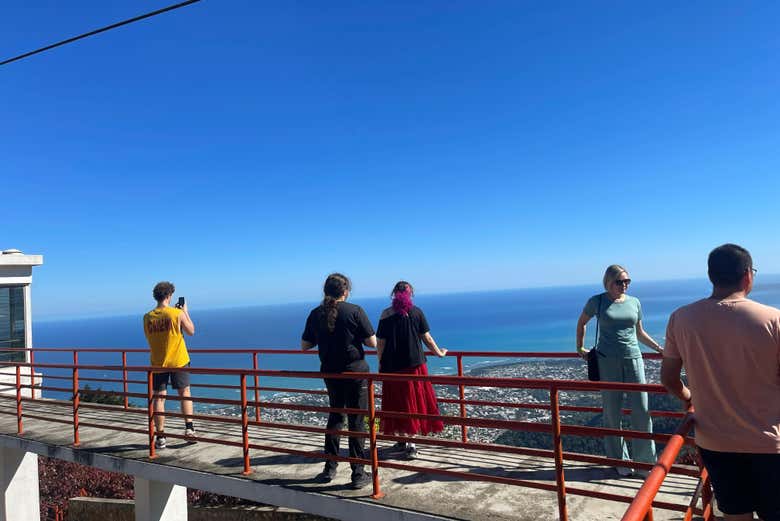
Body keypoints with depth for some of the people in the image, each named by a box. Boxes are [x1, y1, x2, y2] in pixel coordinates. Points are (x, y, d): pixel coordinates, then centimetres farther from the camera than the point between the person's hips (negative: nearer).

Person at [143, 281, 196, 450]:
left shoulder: (147, 317, -3)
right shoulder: (177, 313, -13)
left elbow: (149, 337, 14)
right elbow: (191, 331, 0)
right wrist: (186, 312, 9)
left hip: (157, 363, 2)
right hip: (178, 360, -2)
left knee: (159, 398, 7)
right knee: (185, 393, 13)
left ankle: (160, 437, 9)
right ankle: (189, 428, 8)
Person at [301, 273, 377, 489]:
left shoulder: (316, 314, 0)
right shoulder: (354, 311, -12)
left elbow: (304, 346, 6)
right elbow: (372, 342, -11)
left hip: (330, 372, 4)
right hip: (356, 371, -4)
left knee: (335, 417, 20)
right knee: (356, 421, 4)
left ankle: (329, 469, 25)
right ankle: (358, 474, 9)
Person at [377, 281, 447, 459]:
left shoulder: (386, 315, -2)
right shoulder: (416, 312, -2)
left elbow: (380, 343, -2)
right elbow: (427, 338, 0)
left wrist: (380, 362, 11)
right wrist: (439, 353, 15)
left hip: (392, 366, 1)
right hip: (414, 364, 0)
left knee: (397, 404, 12)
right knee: (413, 402, 6)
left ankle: (402, 440, 22)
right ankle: (411, 445, 5)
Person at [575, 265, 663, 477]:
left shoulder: (634, 302, 7)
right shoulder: (597, 301, -2)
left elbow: (640, 333, 17)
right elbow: (582, 322, 15)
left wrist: (659, 348, 5)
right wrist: (580, 348, 14)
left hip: (633, 359, 3)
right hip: (607, 362, -2)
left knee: (642, 412, 0)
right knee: (612, 413, 5)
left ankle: (644, 462, 13)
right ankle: (619, 461, 19)